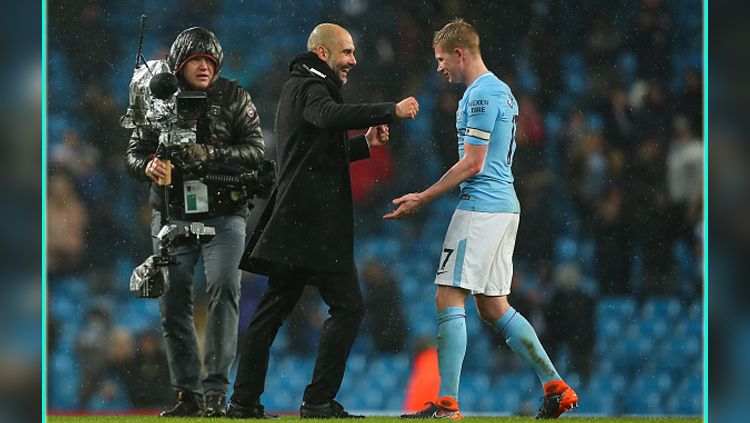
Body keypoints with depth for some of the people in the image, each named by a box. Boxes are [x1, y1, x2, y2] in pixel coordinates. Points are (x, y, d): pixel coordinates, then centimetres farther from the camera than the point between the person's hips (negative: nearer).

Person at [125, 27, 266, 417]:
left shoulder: (233, 98, 1)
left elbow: (255, 150, -6)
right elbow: (134, 151, 5)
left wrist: (210, 154, -21)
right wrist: (148, 165, -18)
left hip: (223, 214, -3)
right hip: (172, 215, 3)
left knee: (224, 289, -18)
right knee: (173, 303, 3)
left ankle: (215, 392, -18)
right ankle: (188, 395, 13)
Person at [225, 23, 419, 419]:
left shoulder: (296, 87, 24)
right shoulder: (309, 87, -8)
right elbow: (330, 117, -32)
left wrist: (365, 144, 17)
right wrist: (391, 110, -30)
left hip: (294, 221, 10)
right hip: (315, 221, -10)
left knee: (274, 307, 10)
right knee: (348, 307, -9)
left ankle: (244, 401, 10)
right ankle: (319, 401, -12)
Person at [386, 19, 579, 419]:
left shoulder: (480, 94, -13)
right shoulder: (501, 91, 17)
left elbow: (472, 163, -16)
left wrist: (422, 198, -10)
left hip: (480, 208, -10)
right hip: (504, 206, 10)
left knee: (449, 299, -9)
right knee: (493, 308, 12)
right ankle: (555, 388, 12)